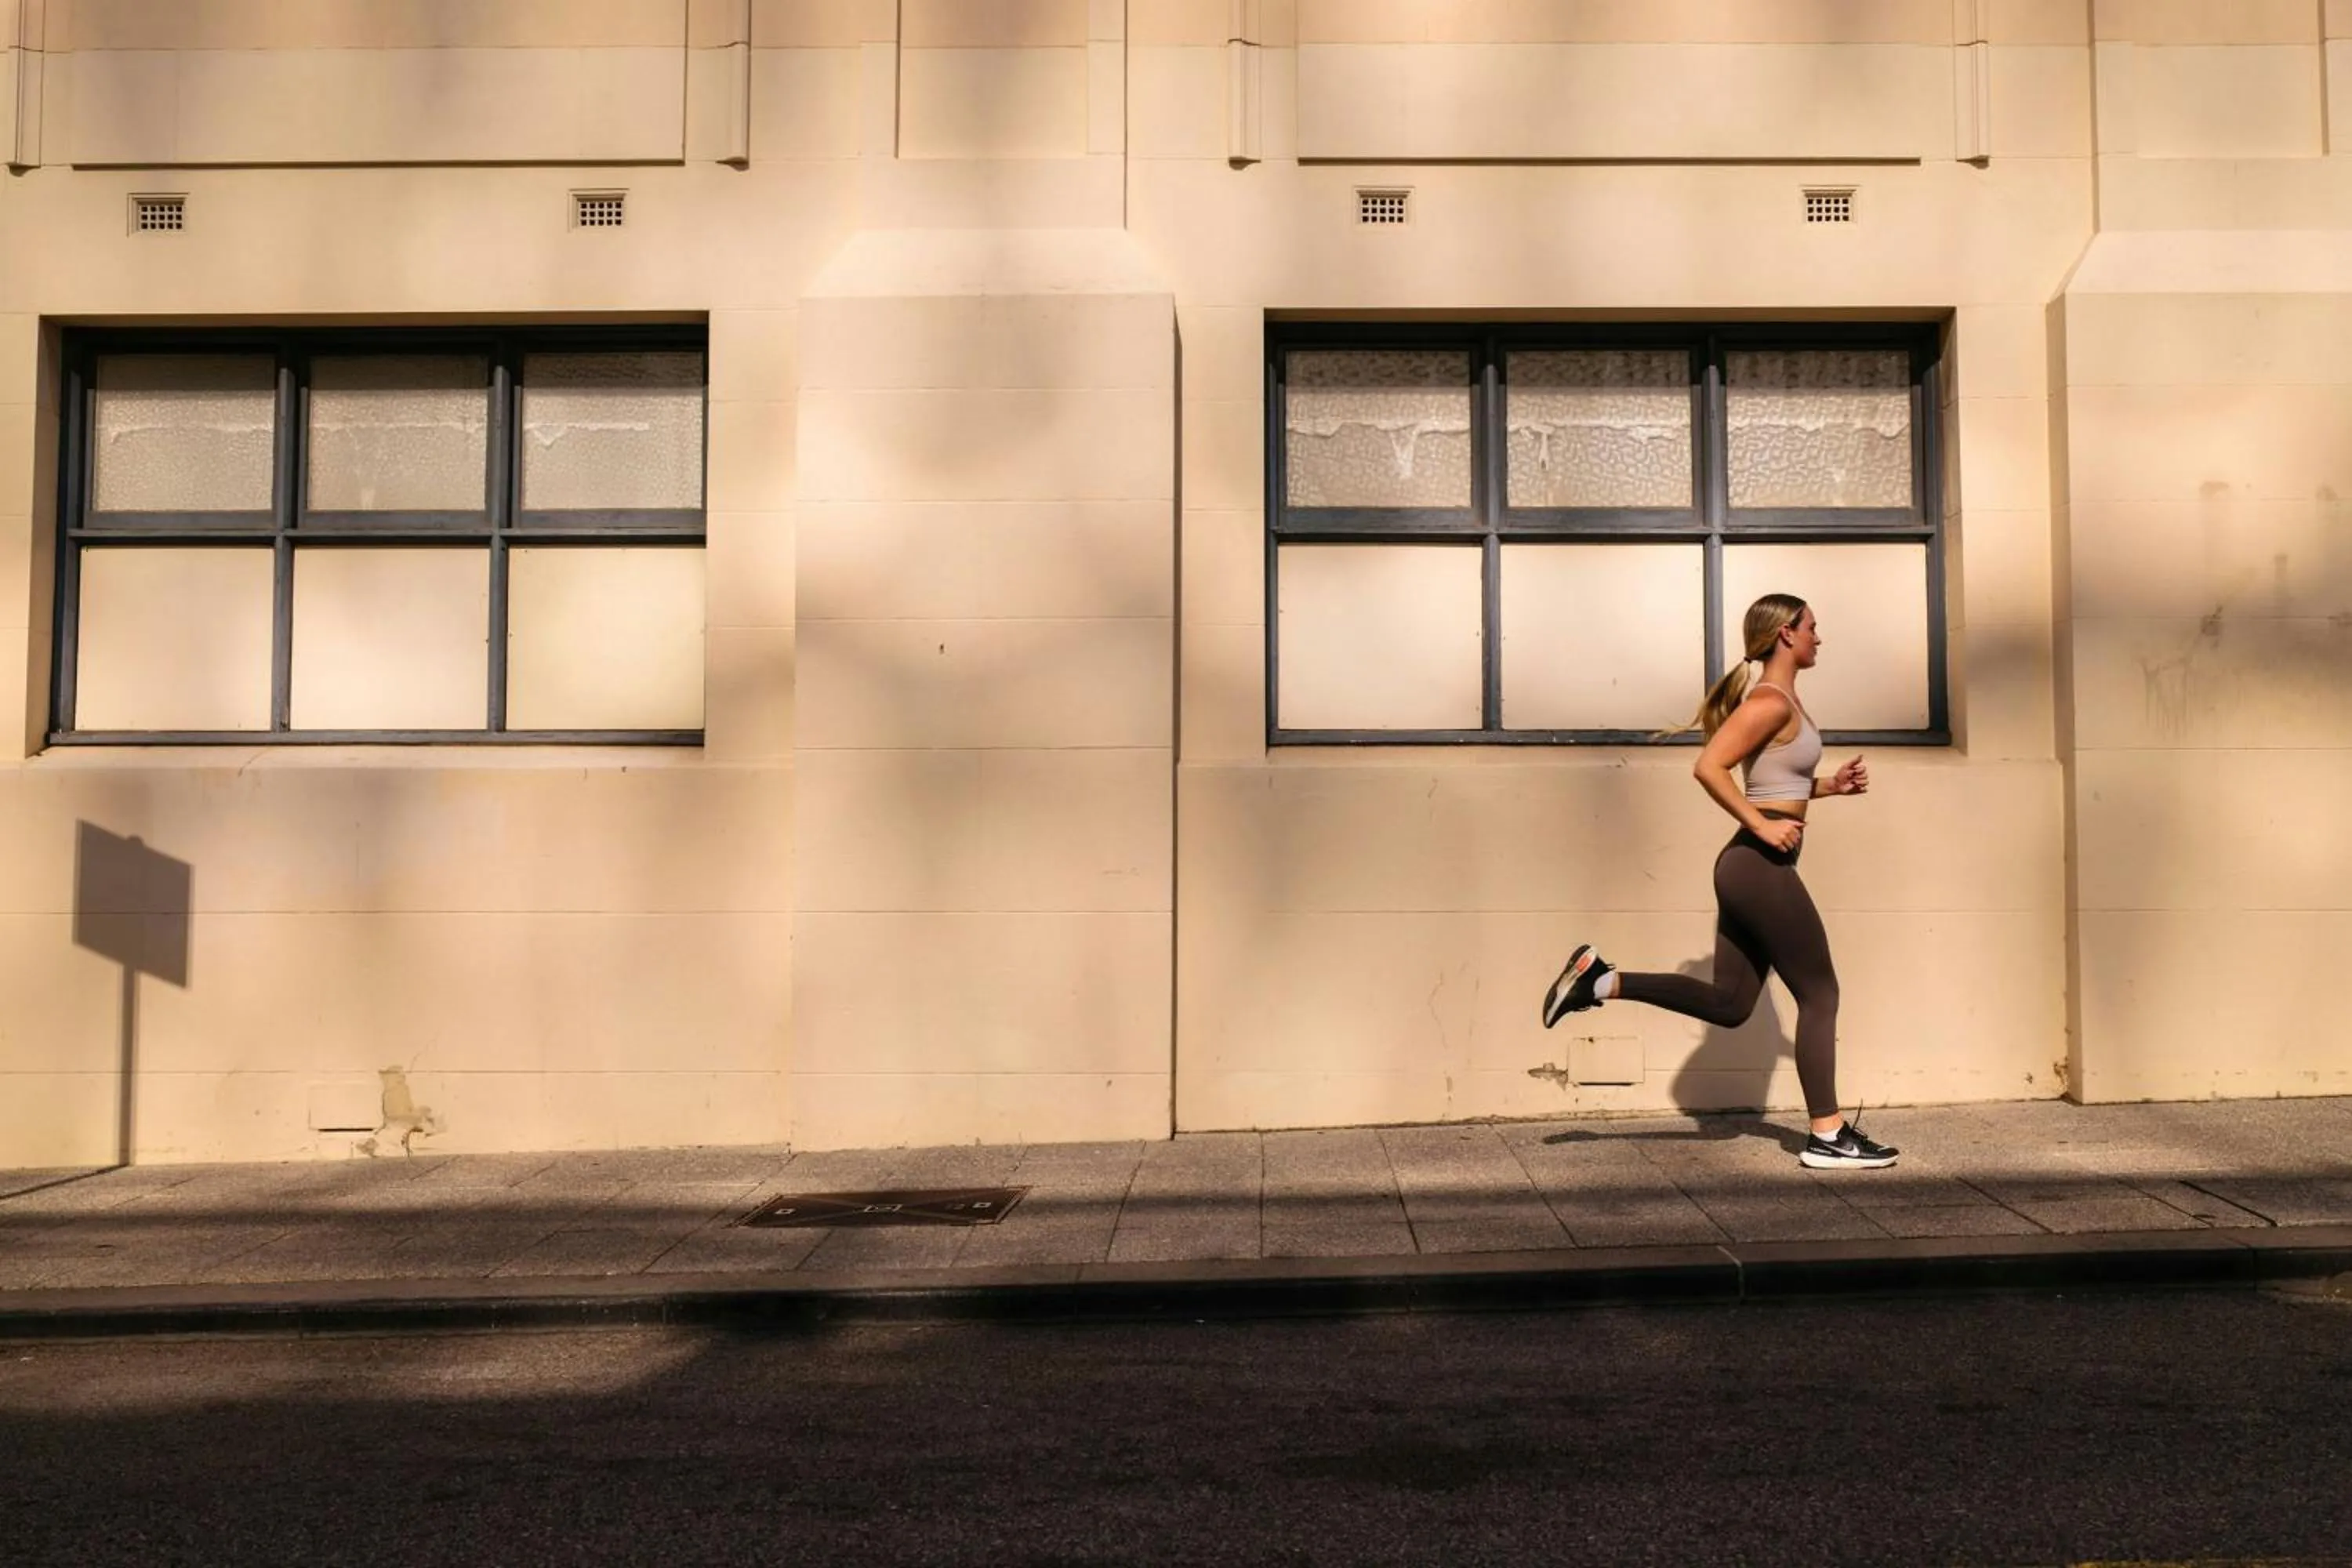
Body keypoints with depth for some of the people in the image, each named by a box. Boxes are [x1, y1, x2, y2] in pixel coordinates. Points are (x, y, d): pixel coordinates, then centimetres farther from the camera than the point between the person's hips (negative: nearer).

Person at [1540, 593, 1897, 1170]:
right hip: (1761, 867, -10)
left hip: (1752, 869, 10)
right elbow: (1709, 767, -24)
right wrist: (1762, 826, -21)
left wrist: (1831, 785, 14)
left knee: (1728, 1002, 11)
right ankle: (1828, 1137, 7)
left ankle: (1601, 980, 8)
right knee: (1819, 993, 0)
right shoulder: (1771, 701, -13)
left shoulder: (1780, 700, 17)